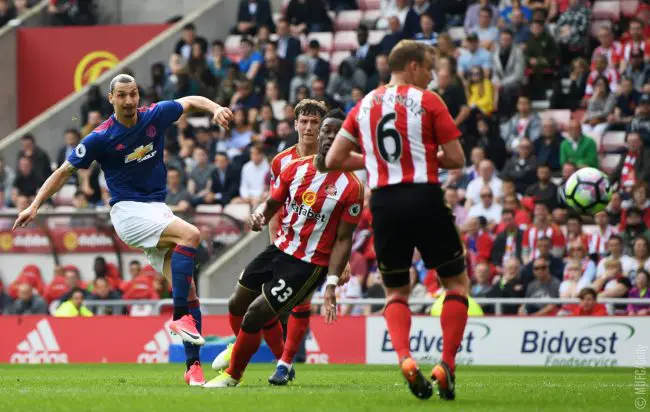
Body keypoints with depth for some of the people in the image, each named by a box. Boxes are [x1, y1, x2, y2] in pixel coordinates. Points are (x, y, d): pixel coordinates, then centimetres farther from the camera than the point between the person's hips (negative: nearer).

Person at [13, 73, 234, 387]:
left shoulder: (155, 116, 2)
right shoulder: (100, 138, -9)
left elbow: (190, 101, 19)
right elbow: (65, 171, -1)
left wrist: (216, 109, -1)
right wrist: (35, 205, -6)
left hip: (158, 208, 5)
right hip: (128, 211, -5)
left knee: (189, 294, -5)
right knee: (190, 234, -31)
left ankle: (193, 366, -4)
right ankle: (180, 316, -28)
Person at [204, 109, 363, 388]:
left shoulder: (350, 187, -15)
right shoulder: (295, 168, 0)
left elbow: (343, 240, -12)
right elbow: (273, 203, 11)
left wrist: (331, 283, -19)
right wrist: (260, 215, -14)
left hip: (310, 265, -6)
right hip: (280, 250, 6)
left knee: (255, 315, -9)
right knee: (237, 304, 17)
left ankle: (233, 374, 15)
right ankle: (241, 347, 51)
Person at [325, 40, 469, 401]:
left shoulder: (364, 105, 12)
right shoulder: (428, 101, -1)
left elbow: (333, 160, 12)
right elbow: (457, 159, -4)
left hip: (384, 203, 4)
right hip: (424, 198, -4)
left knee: (396, 293, 17)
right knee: (457, 282, 12)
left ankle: (404, 358, -9)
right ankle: (447, 365, -1)